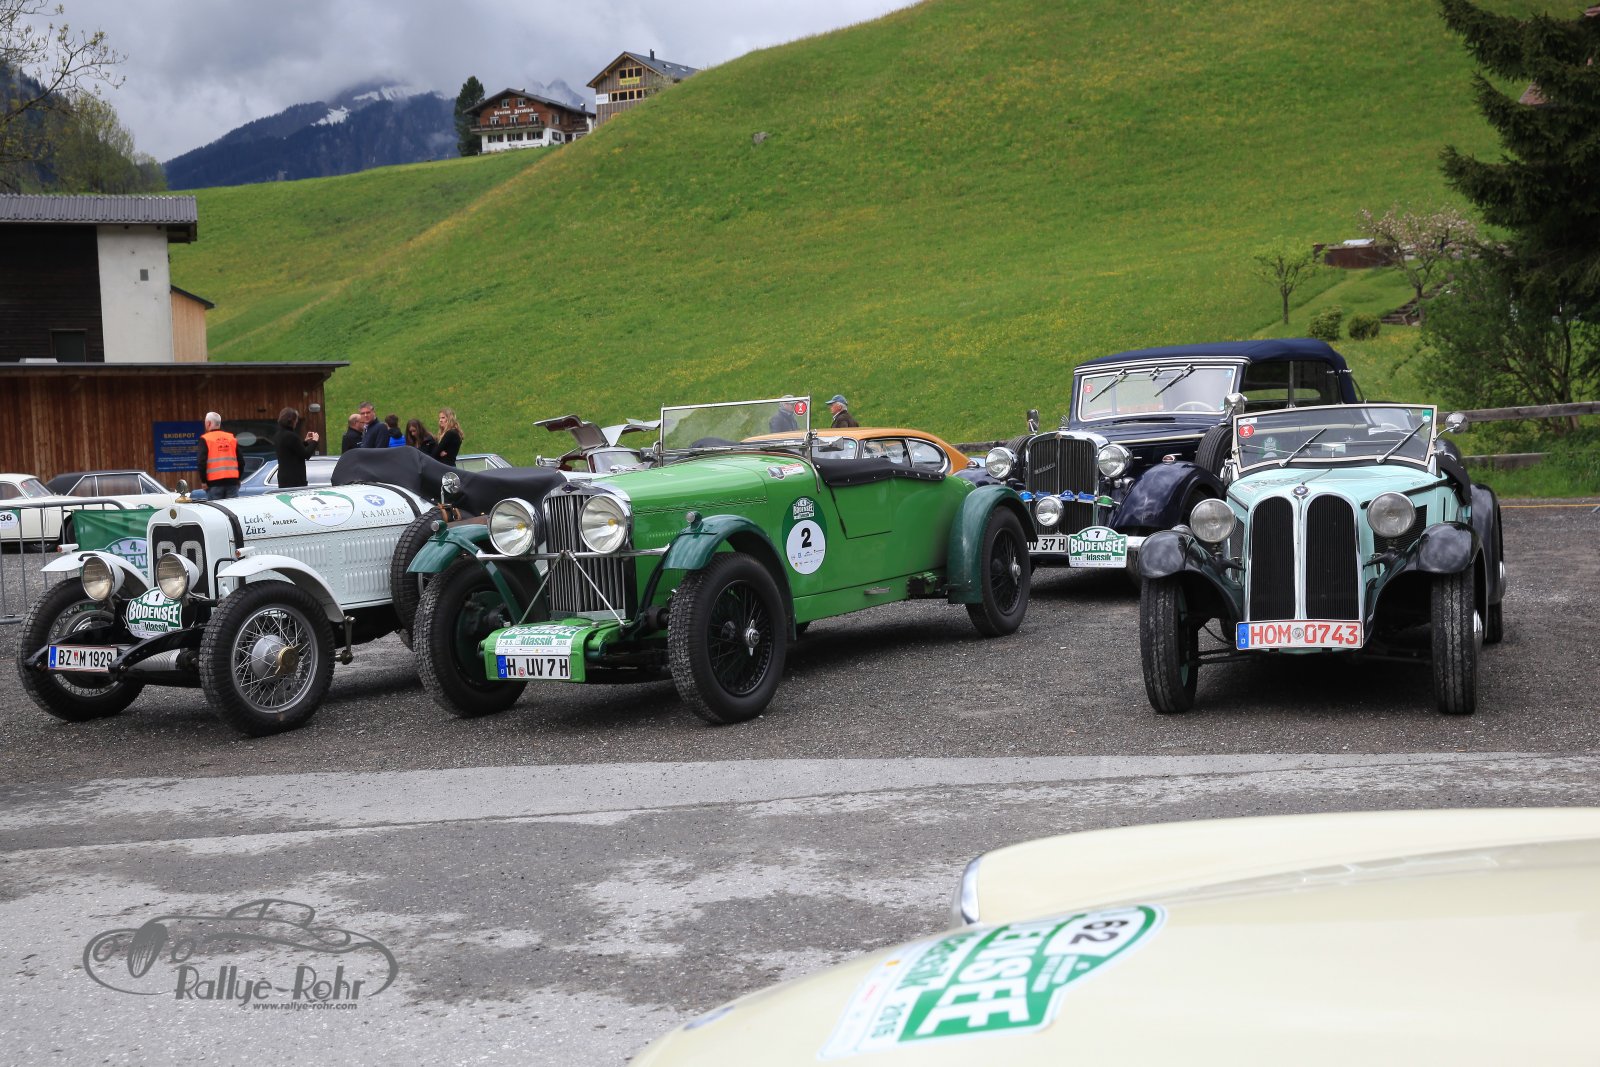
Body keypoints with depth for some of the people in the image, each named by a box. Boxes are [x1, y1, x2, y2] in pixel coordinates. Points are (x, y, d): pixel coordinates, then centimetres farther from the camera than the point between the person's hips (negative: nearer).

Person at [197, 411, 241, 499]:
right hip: (232, 481, 4)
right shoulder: (232, 438, 14)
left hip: (214, 483, -4)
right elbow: (240, 461, 13)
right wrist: (238, 479, 19)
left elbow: (202, 462, -8)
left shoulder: (205, 439, -1)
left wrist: (203, 481, -2)